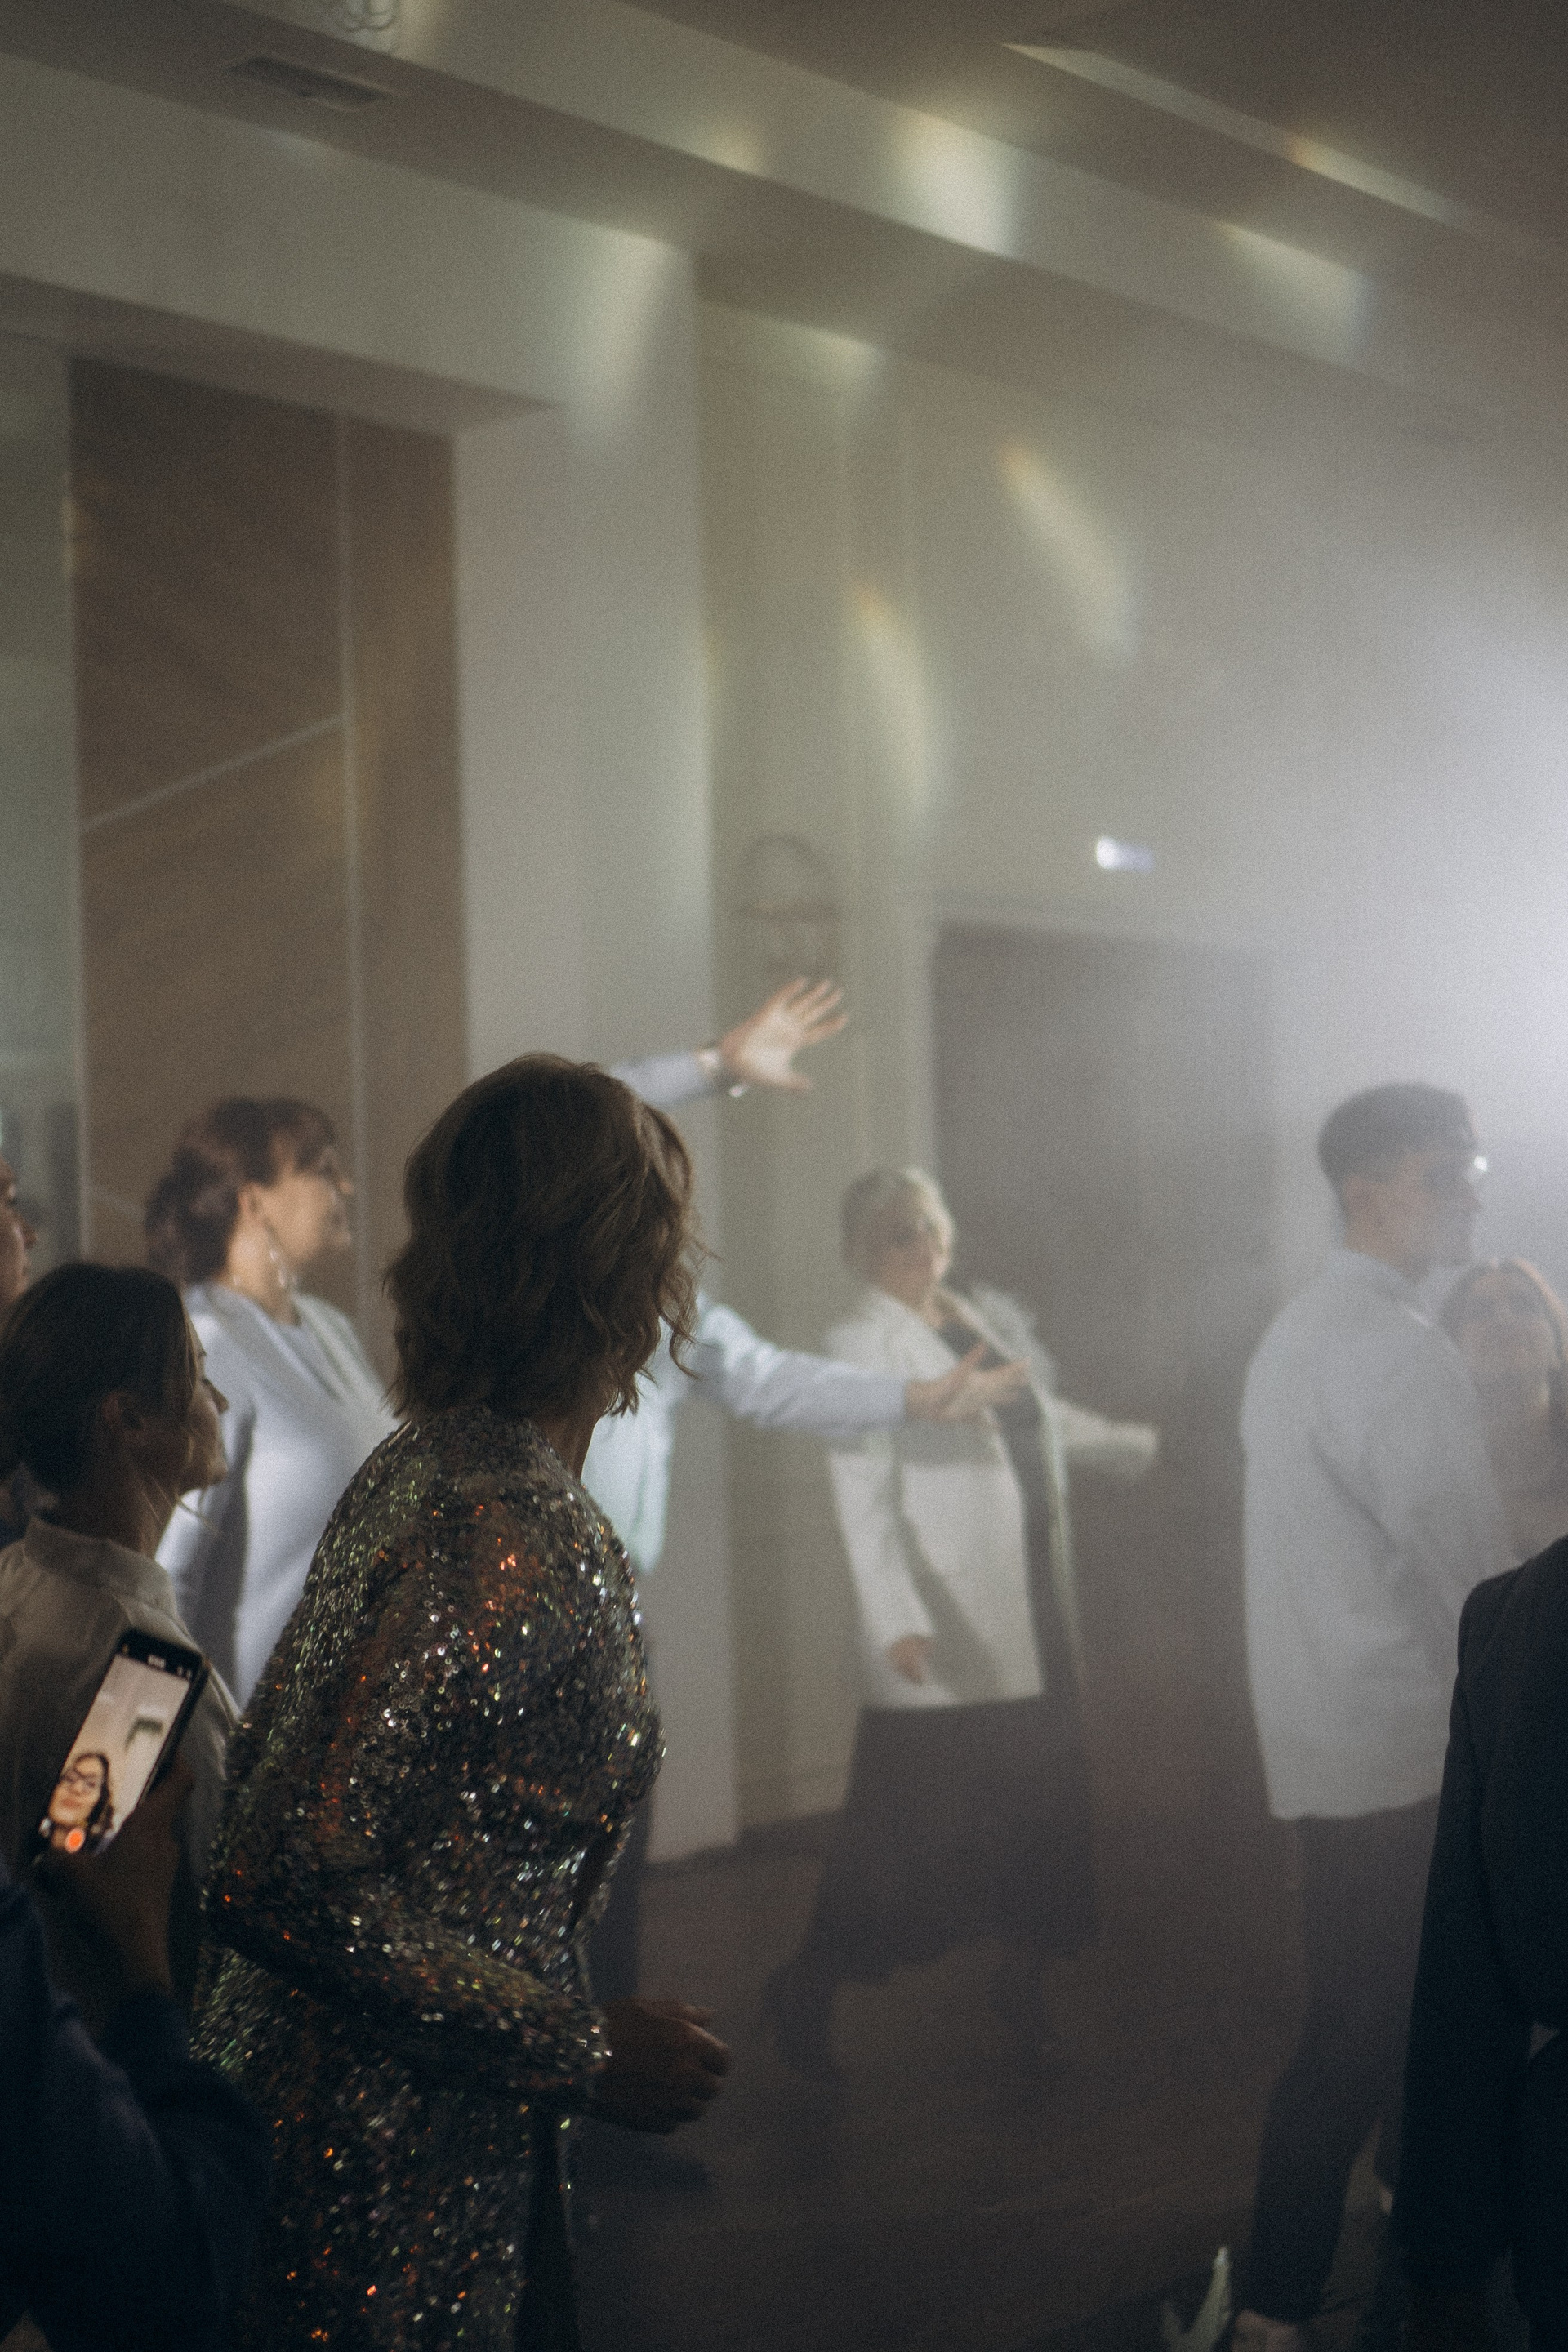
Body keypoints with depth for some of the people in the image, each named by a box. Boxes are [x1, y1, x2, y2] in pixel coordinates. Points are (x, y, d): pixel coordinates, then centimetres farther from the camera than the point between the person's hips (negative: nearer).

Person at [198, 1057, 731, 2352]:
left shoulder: (415, 1466, 5)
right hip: (390, 2184, -9)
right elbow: (279, 1878, -27)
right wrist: (587, 2051, -19)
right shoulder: (517, 1543, -24)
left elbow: (265, 1762, 12)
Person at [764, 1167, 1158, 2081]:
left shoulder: (982, 1322, 13)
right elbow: (864, 1495, -18)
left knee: (1042, 1795, 7)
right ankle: (810, 1987, 11)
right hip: (948, 1636, -7)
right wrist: (896, 1619, -29)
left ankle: (1026, 1976, 25)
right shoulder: (863, 1344, -8)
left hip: (1037, 1622, 7)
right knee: (914, 1820, -5)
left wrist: (1120, 1441, 51)